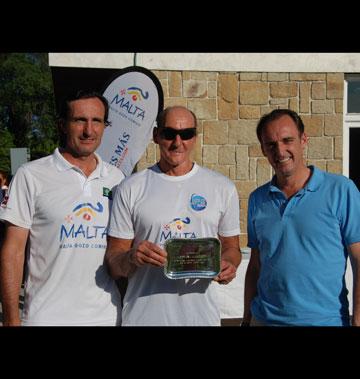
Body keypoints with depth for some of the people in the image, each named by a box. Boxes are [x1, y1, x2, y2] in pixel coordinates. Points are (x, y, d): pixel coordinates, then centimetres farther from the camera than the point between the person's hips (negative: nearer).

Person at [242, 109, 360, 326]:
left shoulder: (341, 190, -8)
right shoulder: (257, 200, 5)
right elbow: (255, 265, 10)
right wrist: (247, 318, 7)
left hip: (325, 319, -3)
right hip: (265, 318, 4)